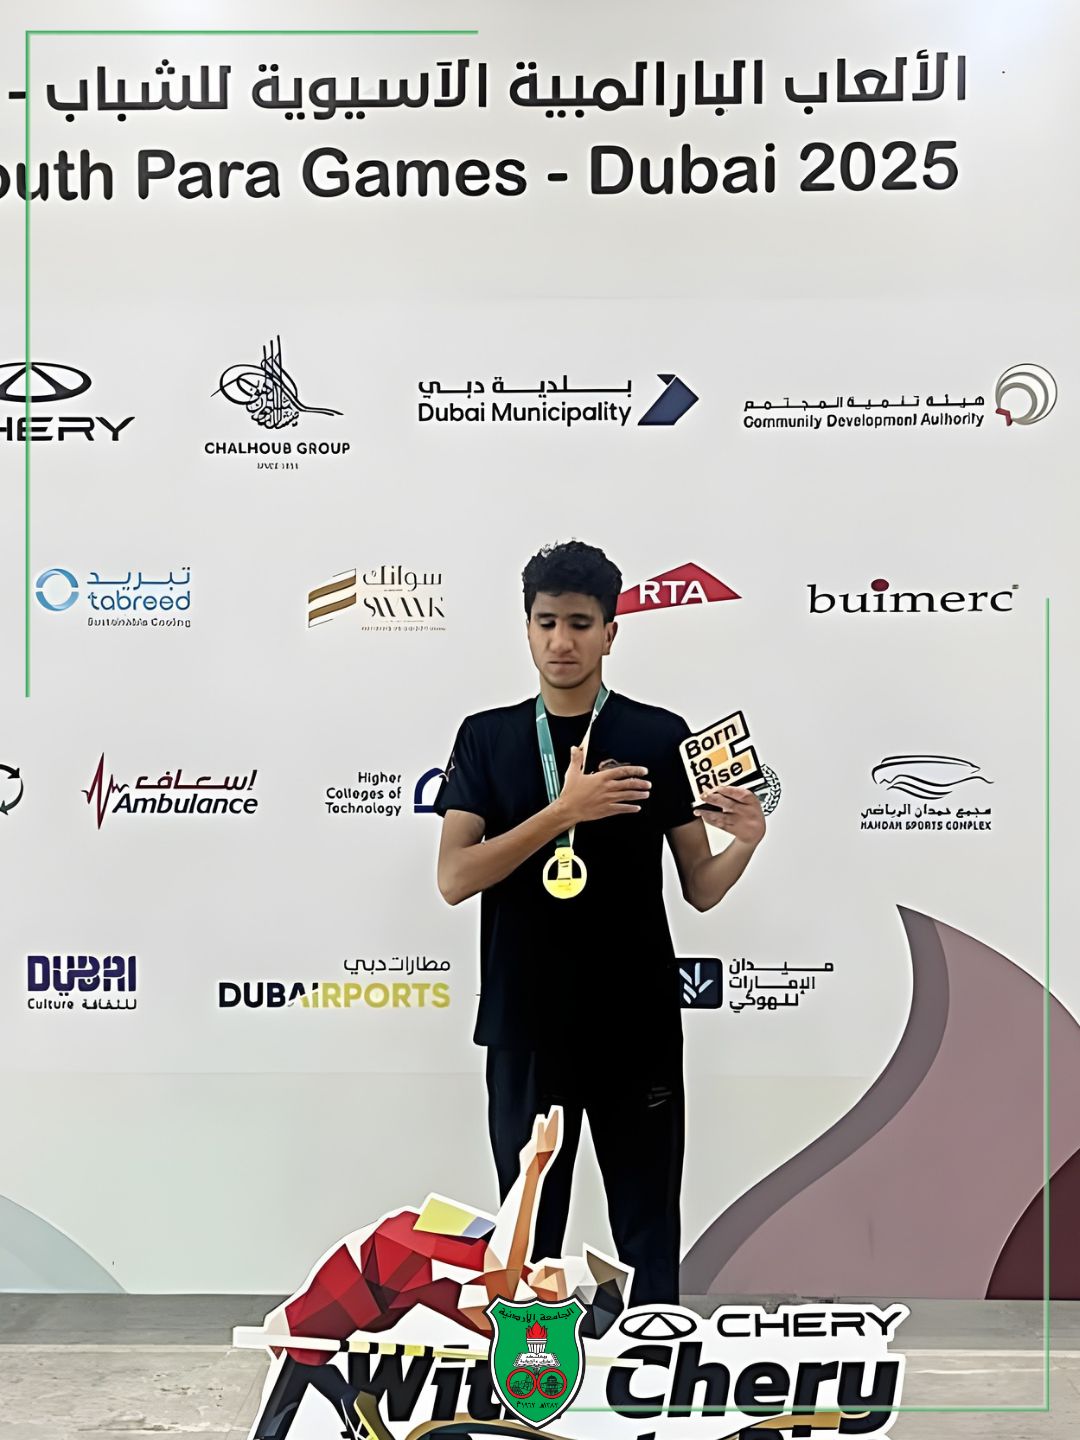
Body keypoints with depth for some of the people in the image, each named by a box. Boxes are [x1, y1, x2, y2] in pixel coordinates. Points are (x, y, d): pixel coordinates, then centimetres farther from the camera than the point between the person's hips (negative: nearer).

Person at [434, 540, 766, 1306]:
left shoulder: (660, 736, -1)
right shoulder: (487, 737, 1)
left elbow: (701, 888, 0)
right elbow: (454, 879, -10)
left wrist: (745, 842, -21)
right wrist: (564, 811, -21)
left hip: (638, 1027, 0)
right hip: (525, 1027, 1)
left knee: (649, 1232, 11)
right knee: (529, 1232, 14)